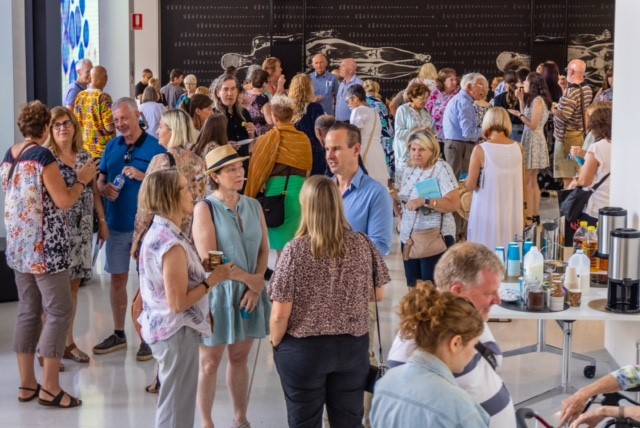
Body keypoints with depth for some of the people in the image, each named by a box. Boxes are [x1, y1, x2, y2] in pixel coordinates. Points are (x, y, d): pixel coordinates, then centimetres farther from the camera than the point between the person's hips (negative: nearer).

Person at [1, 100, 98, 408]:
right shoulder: (43, 156, -14)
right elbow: (64, 201, -15)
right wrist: (83, 179, 1)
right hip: (44, 246, -8)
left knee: (28, 311, 13)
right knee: (59, 311, -2)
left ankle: (26, 384, 17)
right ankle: (50, 388, -2)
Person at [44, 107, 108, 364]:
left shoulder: (85, 157, 11)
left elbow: (94, 192, 14)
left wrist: (102, 222, 12)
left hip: (82, 230, 5)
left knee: (73, 285, 10)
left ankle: (68, 342, 20)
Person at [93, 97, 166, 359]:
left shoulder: (155, 146, -7)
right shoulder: (112, 146, 8)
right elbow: (100, 179, 15)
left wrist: (142, 176, -22)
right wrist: (104, 189, -7)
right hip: (116, 224, 5)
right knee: (117, 278, 12)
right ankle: (119, 334, 25)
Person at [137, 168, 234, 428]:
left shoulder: (157, 233, 5)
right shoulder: (172, 245, -24)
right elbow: (178, 302, -24)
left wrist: (207, 276, 9)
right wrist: (214, 279, -16)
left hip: (164, 328, 10)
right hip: (177, 333, -10)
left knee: (172, 406, 23)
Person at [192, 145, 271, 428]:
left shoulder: (253, 206, 6)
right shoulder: (205, 208, -9)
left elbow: (264, 248, 5)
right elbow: (208, 258, -15)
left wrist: (256, 285, -10)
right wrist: (248, 278, -12)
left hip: (250, 292, 4)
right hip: (217, 292, -4)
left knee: (240, 358, 14)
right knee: (210, 361, 5)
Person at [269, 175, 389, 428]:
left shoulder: (296, 250, -17)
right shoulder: (362, 244, -7)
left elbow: (280, 314, -16)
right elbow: (378, 295, 6)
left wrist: (275, 345, 2)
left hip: (303, 350, -3)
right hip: (353, 346, 3)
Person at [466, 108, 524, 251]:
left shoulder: (481, 150, -12)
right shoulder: (517, 148, 0)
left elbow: (470, 186, -7)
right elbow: (516, 182, 12)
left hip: (488, 213, -4)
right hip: (512, 214, 4)